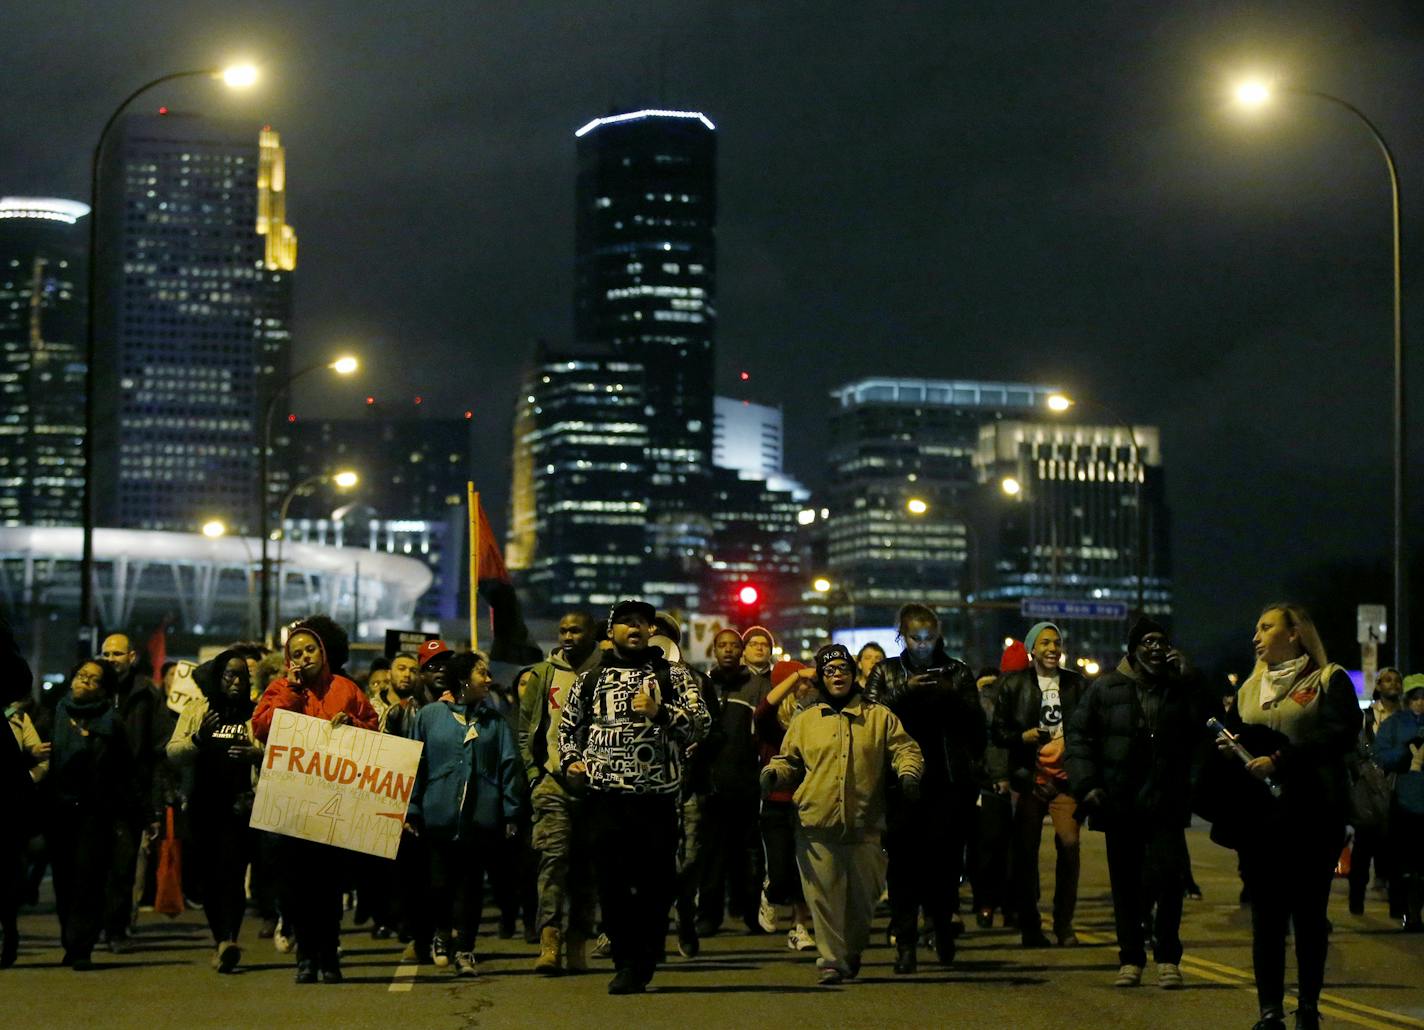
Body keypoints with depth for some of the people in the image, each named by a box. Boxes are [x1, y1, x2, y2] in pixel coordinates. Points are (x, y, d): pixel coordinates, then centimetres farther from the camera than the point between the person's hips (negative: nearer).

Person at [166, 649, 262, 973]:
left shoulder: (257, 713, 5)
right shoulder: (197, 712, 12)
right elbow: (173, 754, 7)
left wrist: (257, 755, -22)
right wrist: (197, 739, -12)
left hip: (240, 806, -3)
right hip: (204, 806, 3)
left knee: (231, 871, -15)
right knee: (209, 874, 6)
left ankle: (229, 939, -25)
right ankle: (221, 939, 17)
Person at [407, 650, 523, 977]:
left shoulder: (494, 720, 10)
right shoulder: (430, 715, 5)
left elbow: (508, 766, 7)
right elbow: (415, 765, 6)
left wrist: (511, 813, 1)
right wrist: (411, 811, 0)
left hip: (481, 819, 1)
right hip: (439, 815, -1)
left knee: (471, 884, 2)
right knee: (441, 881, 0)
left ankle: (464, 950, 9)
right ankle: (441, 934, 26)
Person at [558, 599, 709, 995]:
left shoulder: (673, 676, 9)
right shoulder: (590, 679, 15)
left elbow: (700, 723, 0)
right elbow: (568, 726, 25)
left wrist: (660, 712, -15)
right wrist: (570, 761, 8)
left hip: (657, 795, -1)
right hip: (605, 796, 1)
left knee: (655, 884, 1)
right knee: (611, 883, 0)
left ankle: (640, 967, 12)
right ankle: (627, 961, 12)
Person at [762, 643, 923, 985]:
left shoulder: (879, 717, 12)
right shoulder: (804, 721, 15)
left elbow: (905, 749, 7)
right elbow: (789, 761, 19)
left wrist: (908, 773, -13)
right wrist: (773, 772, -2)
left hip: (864, 826, 0)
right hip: (817, 826, 0)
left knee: (862, 896, 6)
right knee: (824, 897, -5)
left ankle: (852, 953, 29)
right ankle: (832, 960, 0)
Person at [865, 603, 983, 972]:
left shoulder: (958, 671, 12)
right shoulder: (885, 672, 11)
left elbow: (977, 724, 7)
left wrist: (952, 696, -10)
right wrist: (904, 692, -13)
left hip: (949, 779, 0)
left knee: (944, 855, -3)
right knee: (903, 859, -6)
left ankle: (943, 921, 22)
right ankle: (905, 944, -3)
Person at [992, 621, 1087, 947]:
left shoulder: (1076, 684, 12)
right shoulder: (1013, 685, 7)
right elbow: (998, 733, 6)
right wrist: (1025, 736, -11)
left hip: (1065, 776, 1)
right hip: (1028, 777, 0)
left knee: (1069, 844, -11)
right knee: (1026, 850, -1)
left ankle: (1064, 923, 1)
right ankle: (1030, 926, 8)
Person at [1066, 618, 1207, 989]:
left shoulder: (1181, 688, 7)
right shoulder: (1106, 689, 6)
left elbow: (1205, 728, -6)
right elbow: (1078, 736, 5)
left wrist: (1190, 681, -10)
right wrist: (1086, 785, -6)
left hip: (1166, 804, -1)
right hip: (1119, 802, 1)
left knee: (1168, 873, -13)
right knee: (1125, 883, 6)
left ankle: (1167, 957, -1)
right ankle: (1131, 958, 15)